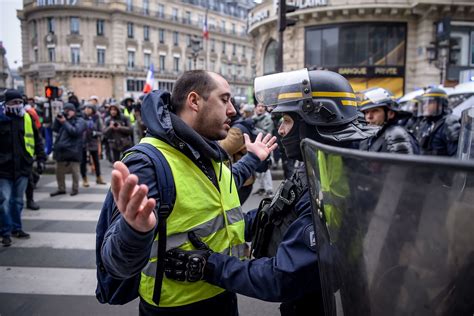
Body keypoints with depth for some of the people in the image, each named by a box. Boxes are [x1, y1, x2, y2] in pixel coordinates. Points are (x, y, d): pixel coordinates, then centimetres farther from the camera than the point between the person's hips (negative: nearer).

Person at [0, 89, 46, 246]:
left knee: (18, 200, 14)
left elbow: (37, 140, 12)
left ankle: (16, 228, 26)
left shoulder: (27, 118, 6)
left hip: (23, 167, 3)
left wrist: (41, 158, 7)